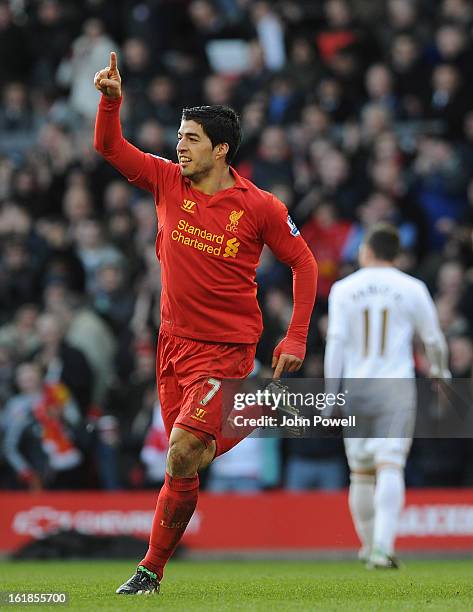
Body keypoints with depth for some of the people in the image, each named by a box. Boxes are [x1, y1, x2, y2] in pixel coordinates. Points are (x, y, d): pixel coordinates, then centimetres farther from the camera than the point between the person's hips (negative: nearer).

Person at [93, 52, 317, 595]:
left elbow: (303, 263, 2)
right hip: (173, 341, 6)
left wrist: (296, 339, -4)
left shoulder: (260, 208, -8)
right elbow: (109, 146, 3)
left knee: (181, 456, -15)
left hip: (225, 349, -5)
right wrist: (111, 99, -16)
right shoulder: (168, 182, 2)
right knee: (184, 456, 5)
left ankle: (152, 570, -4)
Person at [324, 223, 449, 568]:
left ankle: (369, 546, 23)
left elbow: (336, 342, -3)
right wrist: (440, 373, 29)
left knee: (361, 472, 13)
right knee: (390, 466, -10)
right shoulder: (412, 289, 3)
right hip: (396, 387, -1)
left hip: (355, 388, 2)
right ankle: (383, 547, -26)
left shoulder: (343, 290, 3)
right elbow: (433, 339, 10)